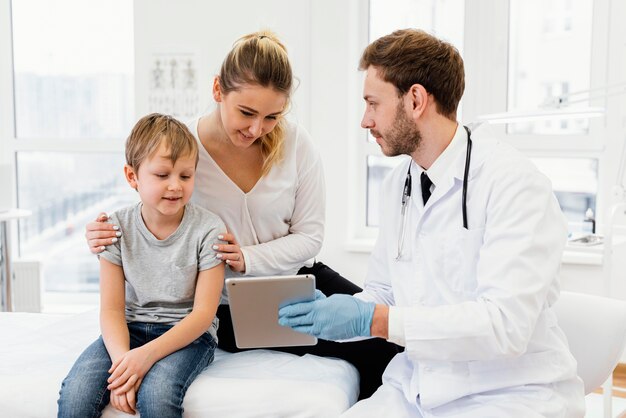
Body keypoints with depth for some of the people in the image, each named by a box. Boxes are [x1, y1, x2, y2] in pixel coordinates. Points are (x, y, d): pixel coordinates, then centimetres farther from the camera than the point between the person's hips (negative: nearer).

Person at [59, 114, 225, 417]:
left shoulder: (208, 229, -11)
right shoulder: (117, 228, -3)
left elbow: (203, 312, -12)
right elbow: (112, 309, -4)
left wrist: (148, 353, -24)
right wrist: (122, 358, -24)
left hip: (188, 333, -2)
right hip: (130, 328, 3)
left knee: (156, 392, -33)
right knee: (76, 392, -23)